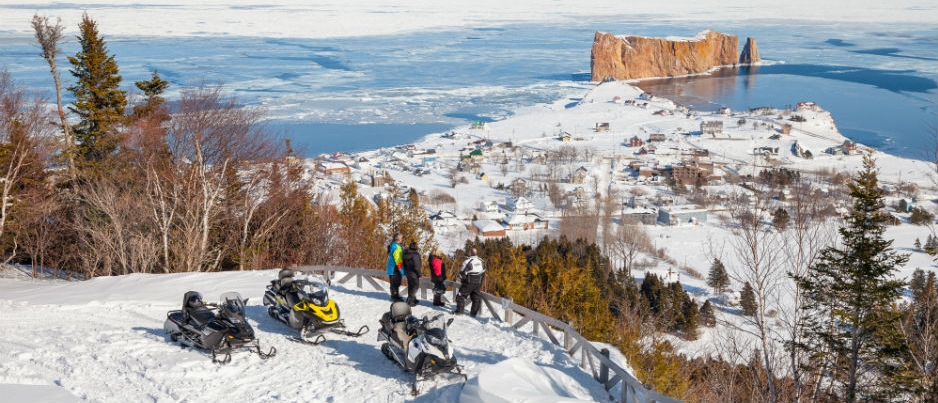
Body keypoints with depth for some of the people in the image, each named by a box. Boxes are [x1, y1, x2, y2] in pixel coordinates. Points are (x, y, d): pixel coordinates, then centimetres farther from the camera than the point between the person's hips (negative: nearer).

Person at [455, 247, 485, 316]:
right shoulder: (480, 261, 4)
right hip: (478, 283, 5)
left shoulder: (468, 261, -15)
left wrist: (462, 279, 6)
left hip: (469, 282, -5)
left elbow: (462, 272, -13)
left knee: (461, 296, 6)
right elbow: (483, 272, 12)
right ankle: (473, 313, 11)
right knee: (476, 298, 12)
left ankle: (459, 311, 4)